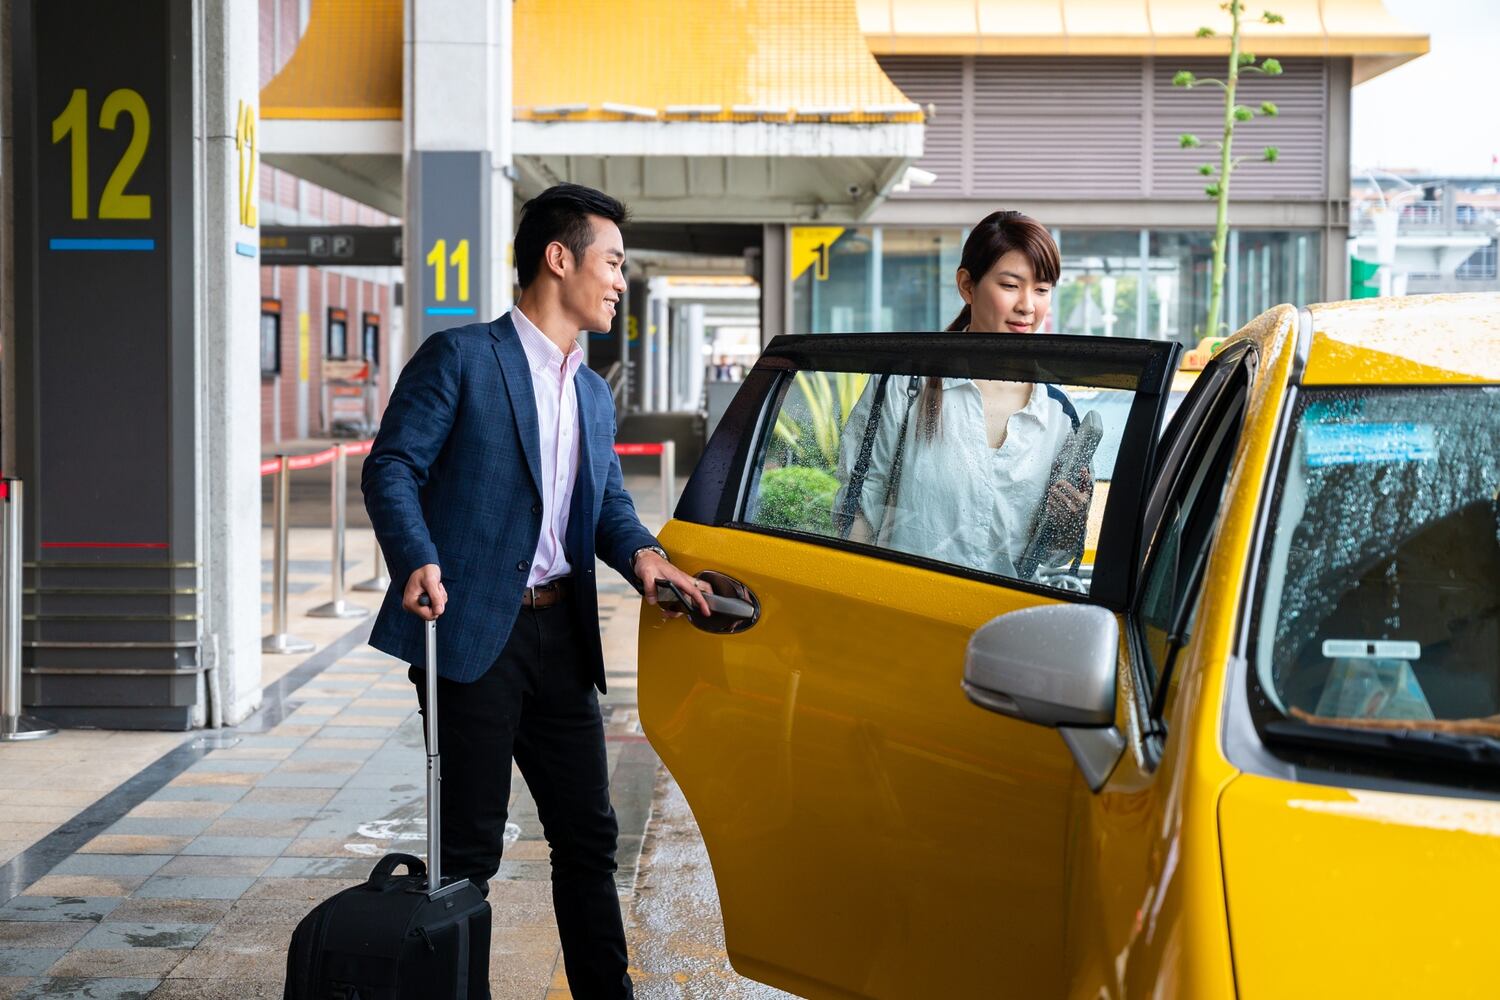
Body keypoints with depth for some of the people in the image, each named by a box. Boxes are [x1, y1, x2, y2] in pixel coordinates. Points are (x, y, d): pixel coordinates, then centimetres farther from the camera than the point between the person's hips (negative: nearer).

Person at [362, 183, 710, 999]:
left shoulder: (594, 394, 20)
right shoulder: (460, 358, -4)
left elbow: (607, 500, 18)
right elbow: (392, 468, -9)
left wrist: (639, 552, -4)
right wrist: (419, 562, -24)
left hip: (561, 637, 7)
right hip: (473, 633, -7)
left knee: (587, 836, 12)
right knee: (469, 847, -1)